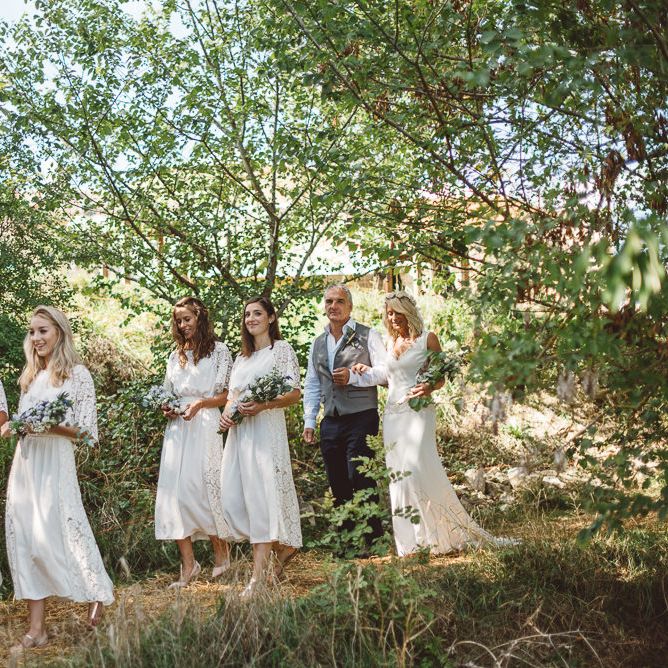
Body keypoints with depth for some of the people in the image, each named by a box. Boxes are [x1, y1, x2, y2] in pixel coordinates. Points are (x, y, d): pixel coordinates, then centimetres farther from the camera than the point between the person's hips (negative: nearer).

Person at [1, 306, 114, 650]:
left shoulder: (77, 374, -2)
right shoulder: (30, 375, 17)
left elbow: (86, 431, -6)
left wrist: (50, 427, -19)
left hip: (54, 462, -6)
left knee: (54, 534, -8)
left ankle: (96, 594, 16)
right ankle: (36, 628, 3)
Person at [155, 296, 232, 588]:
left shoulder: (218, 351, 3)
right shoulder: (176, 356, 20)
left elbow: (227, 394, -2)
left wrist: (200, 403, -16)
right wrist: (166, 409, 3)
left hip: (205, 425, -5)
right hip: (177, 428, 5)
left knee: (203, 487, -7)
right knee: (173, 490, -5)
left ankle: (221, 552, 13)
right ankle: (188, 564, -2)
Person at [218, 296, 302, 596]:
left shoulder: (282, 349, 3)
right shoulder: (242, 356, 23)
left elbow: (295, 393, -5)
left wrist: (264, 405, -21)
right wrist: (226, 413, 0)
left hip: (266, 428, -7)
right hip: (238, 430, 7)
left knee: (262, 495, -11)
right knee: (233, 498, -1)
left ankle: (259, 575, -12)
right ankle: (281, 547, 18)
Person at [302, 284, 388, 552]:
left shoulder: (367, 336, 2)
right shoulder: (318, 343, 18)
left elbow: (385, 371, -6)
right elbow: (311, 385, 19)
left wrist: (353, 376, -18)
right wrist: (309, 421, 11)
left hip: (361, 419, -6)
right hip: (330, 422, 6)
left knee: (361, 482, -10)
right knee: (338, 487, 8)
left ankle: (372, 538, -1)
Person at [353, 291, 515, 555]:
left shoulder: (427, 339, 1)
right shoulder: (389, 344, 15)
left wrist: (430, 388, -19)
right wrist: (368, 373, 7)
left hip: (418, 411, -5)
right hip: (393, 413, 6)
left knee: (418, 468, -16)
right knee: (398, 473, 2)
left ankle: (434, 536, -5)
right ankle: (412, 540, 8)